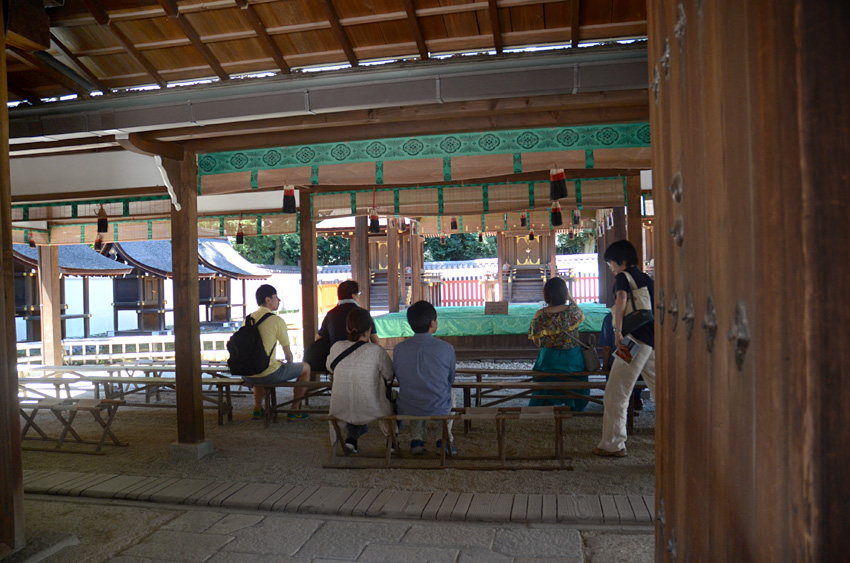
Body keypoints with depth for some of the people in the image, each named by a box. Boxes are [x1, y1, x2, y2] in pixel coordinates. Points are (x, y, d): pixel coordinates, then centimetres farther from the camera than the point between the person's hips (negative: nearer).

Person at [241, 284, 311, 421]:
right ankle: (295, 410, 21)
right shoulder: (277, 321, -11)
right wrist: (289, 365, 19)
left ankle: (257, 408, 39)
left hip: (247, 376, 7)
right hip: (268, 375, -6)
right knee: (305, 368, 15)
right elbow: (287, 352, -3)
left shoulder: (248, 319, 8)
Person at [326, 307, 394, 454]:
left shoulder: (337, 348, -6)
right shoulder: (376, 350, -17)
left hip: (341, 411, 3)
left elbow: (330, 367, 13)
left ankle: (351, 437, 26)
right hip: (370, 412, -3)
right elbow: (390, 376, -3)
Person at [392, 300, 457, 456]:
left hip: (407, 411, 1)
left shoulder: (398, 349, -10)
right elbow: (451, 380, 4)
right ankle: (445, 440, 30)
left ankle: (416, 440, 30)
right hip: (439, 409, -1)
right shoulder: (446, 348, -14)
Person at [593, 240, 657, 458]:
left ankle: (613, 445, -1)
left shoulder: (623, 277, -2)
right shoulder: (648, 279, 21)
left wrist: (617, 331, -24)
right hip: (654, 341, 8)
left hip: (635, 340, -8)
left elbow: (622, 297, -23)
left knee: (616, 394, -3)